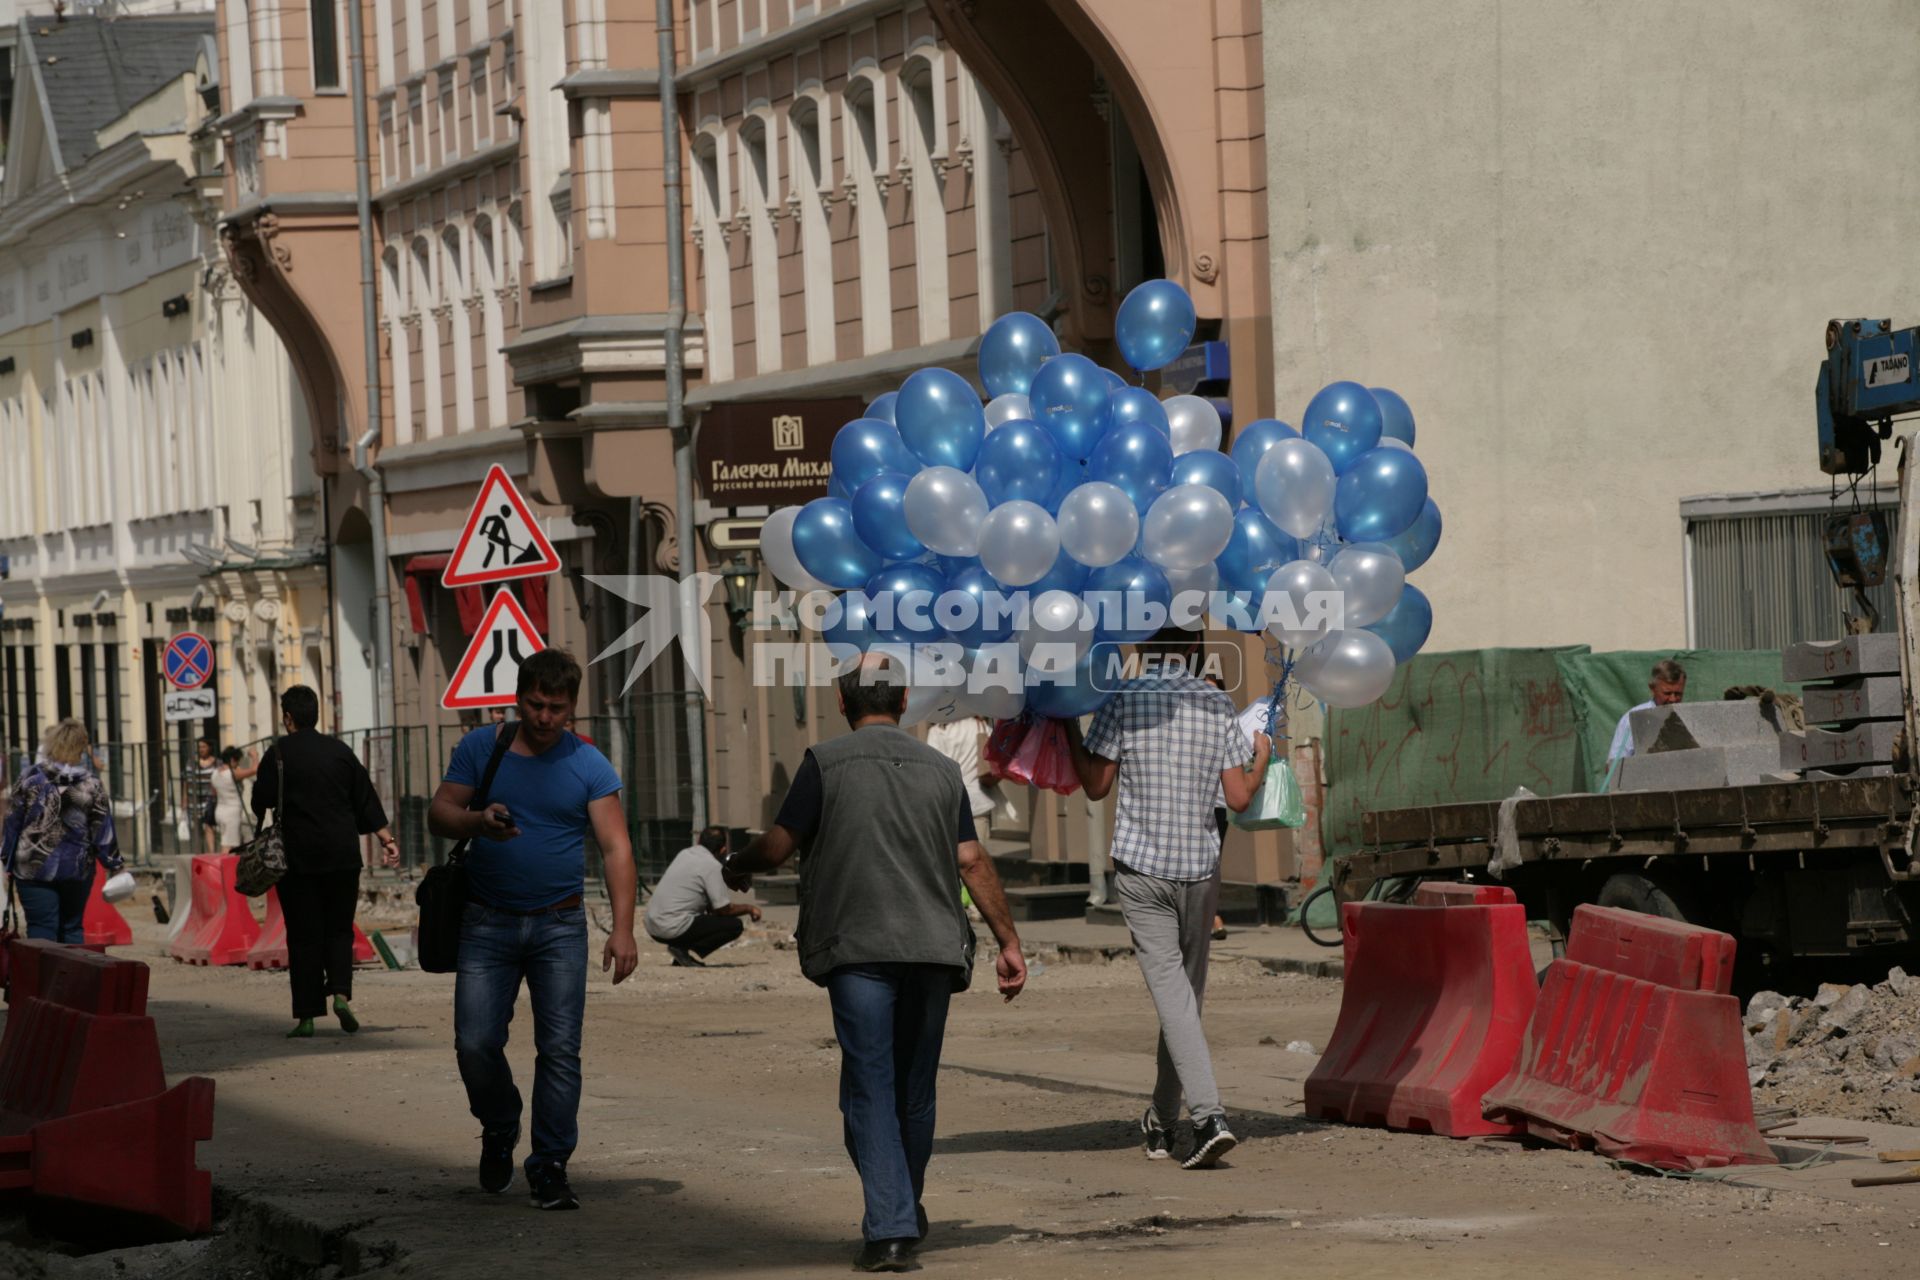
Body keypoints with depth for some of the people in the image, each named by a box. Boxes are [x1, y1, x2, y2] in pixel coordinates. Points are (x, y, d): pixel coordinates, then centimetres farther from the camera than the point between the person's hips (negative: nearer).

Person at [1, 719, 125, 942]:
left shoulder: (29, 778, -5)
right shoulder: (92, 784, -2)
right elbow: (103, 830, 1)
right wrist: (114, 864, 10)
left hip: (34, 867, -2)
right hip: (78, 869, 2)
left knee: (41, 929, -1)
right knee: (72, 928, 14)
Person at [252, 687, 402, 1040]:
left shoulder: (279, 753, -5)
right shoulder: (340, 751, 7)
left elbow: (260, 805, -2)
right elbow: (367, 800, 8)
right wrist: (386, 839, 12)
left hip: (297, 856, -3)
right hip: (342, 856, 3)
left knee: (303, 935, 1)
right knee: (339, 929, 12)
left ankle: (306, 1016, -1)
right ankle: (341, 992, -10)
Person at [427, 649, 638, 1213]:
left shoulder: (588, 766, -1)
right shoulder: (481, 748, 3)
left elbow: (616, 848, -7)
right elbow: (438, 814, 1)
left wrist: (622, 928, -20)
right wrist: (477, 822, -23)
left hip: (559, 927, -1)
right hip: (488, 926, 1)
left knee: (560, 1049, -5)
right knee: (475, 1043, -7)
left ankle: (549, 1167, 3)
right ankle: (499, 1129, 22)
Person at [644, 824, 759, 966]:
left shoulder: (684, 854, 14)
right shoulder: (712, 866, -11)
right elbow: (725, 910, -8)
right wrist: (748, 908, 10)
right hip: (673, 930, -9)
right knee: (734, 925, -5)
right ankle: (688, 952, -11)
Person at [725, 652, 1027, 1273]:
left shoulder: (826, 762, 0)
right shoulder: (941, 769, 11)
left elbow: (777, 846, -1)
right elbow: (974, 862, 6)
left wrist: (735, 866, 21)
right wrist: (1009, 942, 9)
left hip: (858, 950, -3)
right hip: (933, 946, 4)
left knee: (871, 1089, -4)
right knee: (915, 1088, 15)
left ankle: (890, 1230, -16)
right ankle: (907, 1214, 31)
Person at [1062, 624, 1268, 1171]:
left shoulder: (1125, 699, -6)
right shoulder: (1218, 706, 1)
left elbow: (1096, 785, -1)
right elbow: (1238, 798, -1)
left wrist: (1069, 730, 13)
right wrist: (1262, 760, 19)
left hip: (1141, 867, -3)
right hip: (1200, 866, 3)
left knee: (1172, 991, -7)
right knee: (1187, 990, 15)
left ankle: (1209, 1115, -21)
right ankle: (1161, 1119, 25)